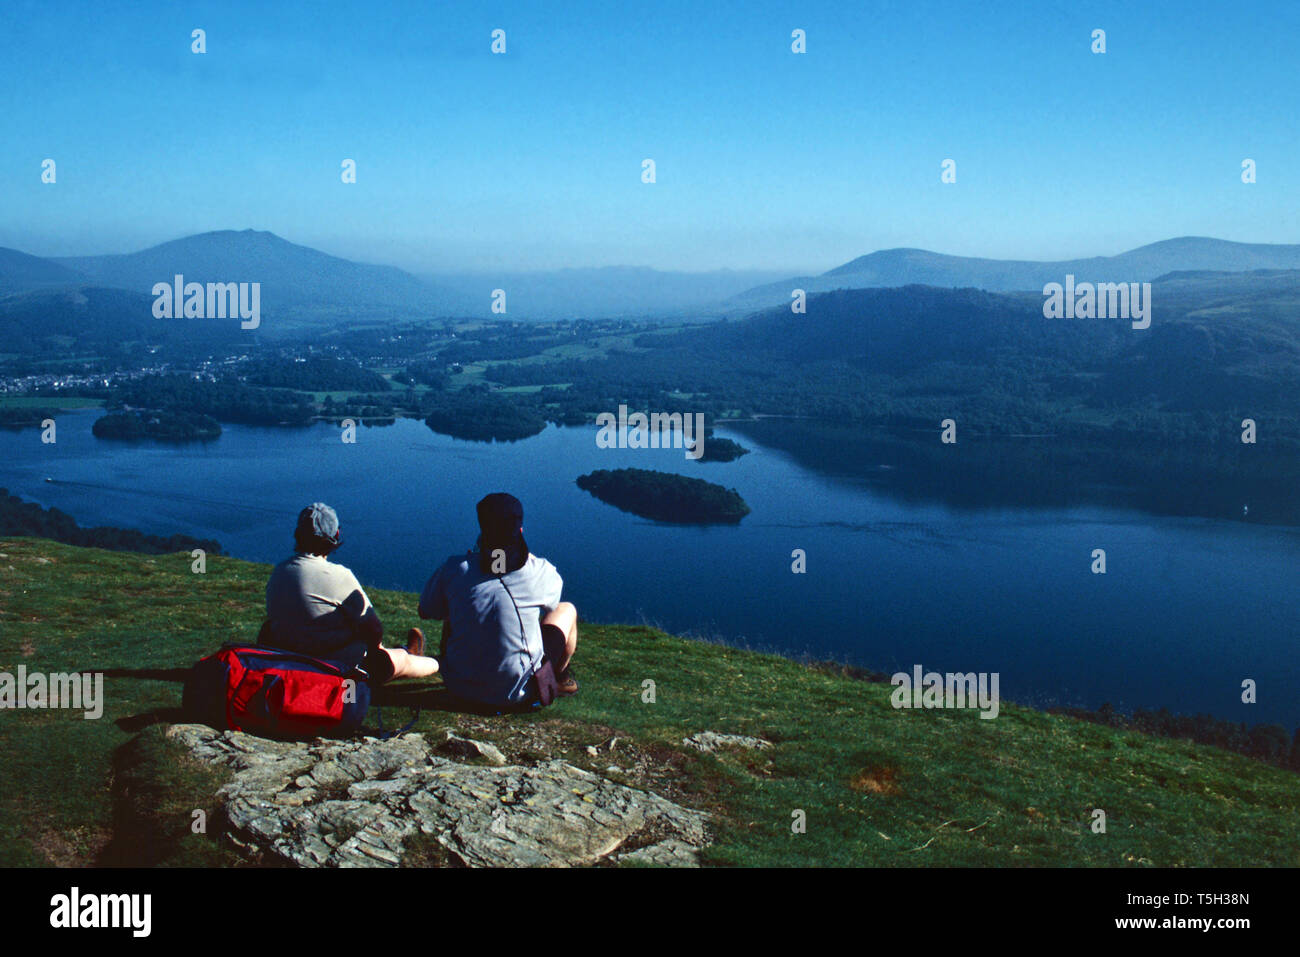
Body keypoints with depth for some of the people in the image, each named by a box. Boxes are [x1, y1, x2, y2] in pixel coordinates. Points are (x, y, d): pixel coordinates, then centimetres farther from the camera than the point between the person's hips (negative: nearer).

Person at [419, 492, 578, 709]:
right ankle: (558, 679, 37)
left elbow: (425, 612, 9)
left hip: (460, 689, 2)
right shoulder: (542, 571, -10)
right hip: (517, 696, -2)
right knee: (567, 610, 20)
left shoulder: (455, 568, -8)